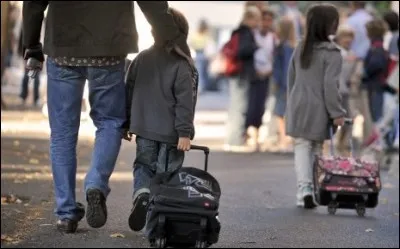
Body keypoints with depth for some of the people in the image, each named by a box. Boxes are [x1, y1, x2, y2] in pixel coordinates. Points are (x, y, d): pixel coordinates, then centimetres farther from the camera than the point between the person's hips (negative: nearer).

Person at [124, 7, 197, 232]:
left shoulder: (141, 60, 5)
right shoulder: (184, 66, -9)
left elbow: (129, 93, 10)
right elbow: (185, 101, -14)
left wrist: (127, 124, 19)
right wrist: (185, 132, -13)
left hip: (144, 130, 3)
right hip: (171, 133, -3)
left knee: (144, 165, 14)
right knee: (166, 172, 6)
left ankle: (142, 193, -14)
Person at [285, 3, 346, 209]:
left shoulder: (300, 49, 9)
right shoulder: (331, 53, -11)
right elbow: (330, 85, -15)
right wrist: (337, 113, -11)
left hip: (298, 109, 4)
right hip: (319, 111, -4)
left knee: (302, 148, 3)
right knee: (318, 151, 6)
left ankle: (304, 188, -13)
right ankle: (317, 190, 8)